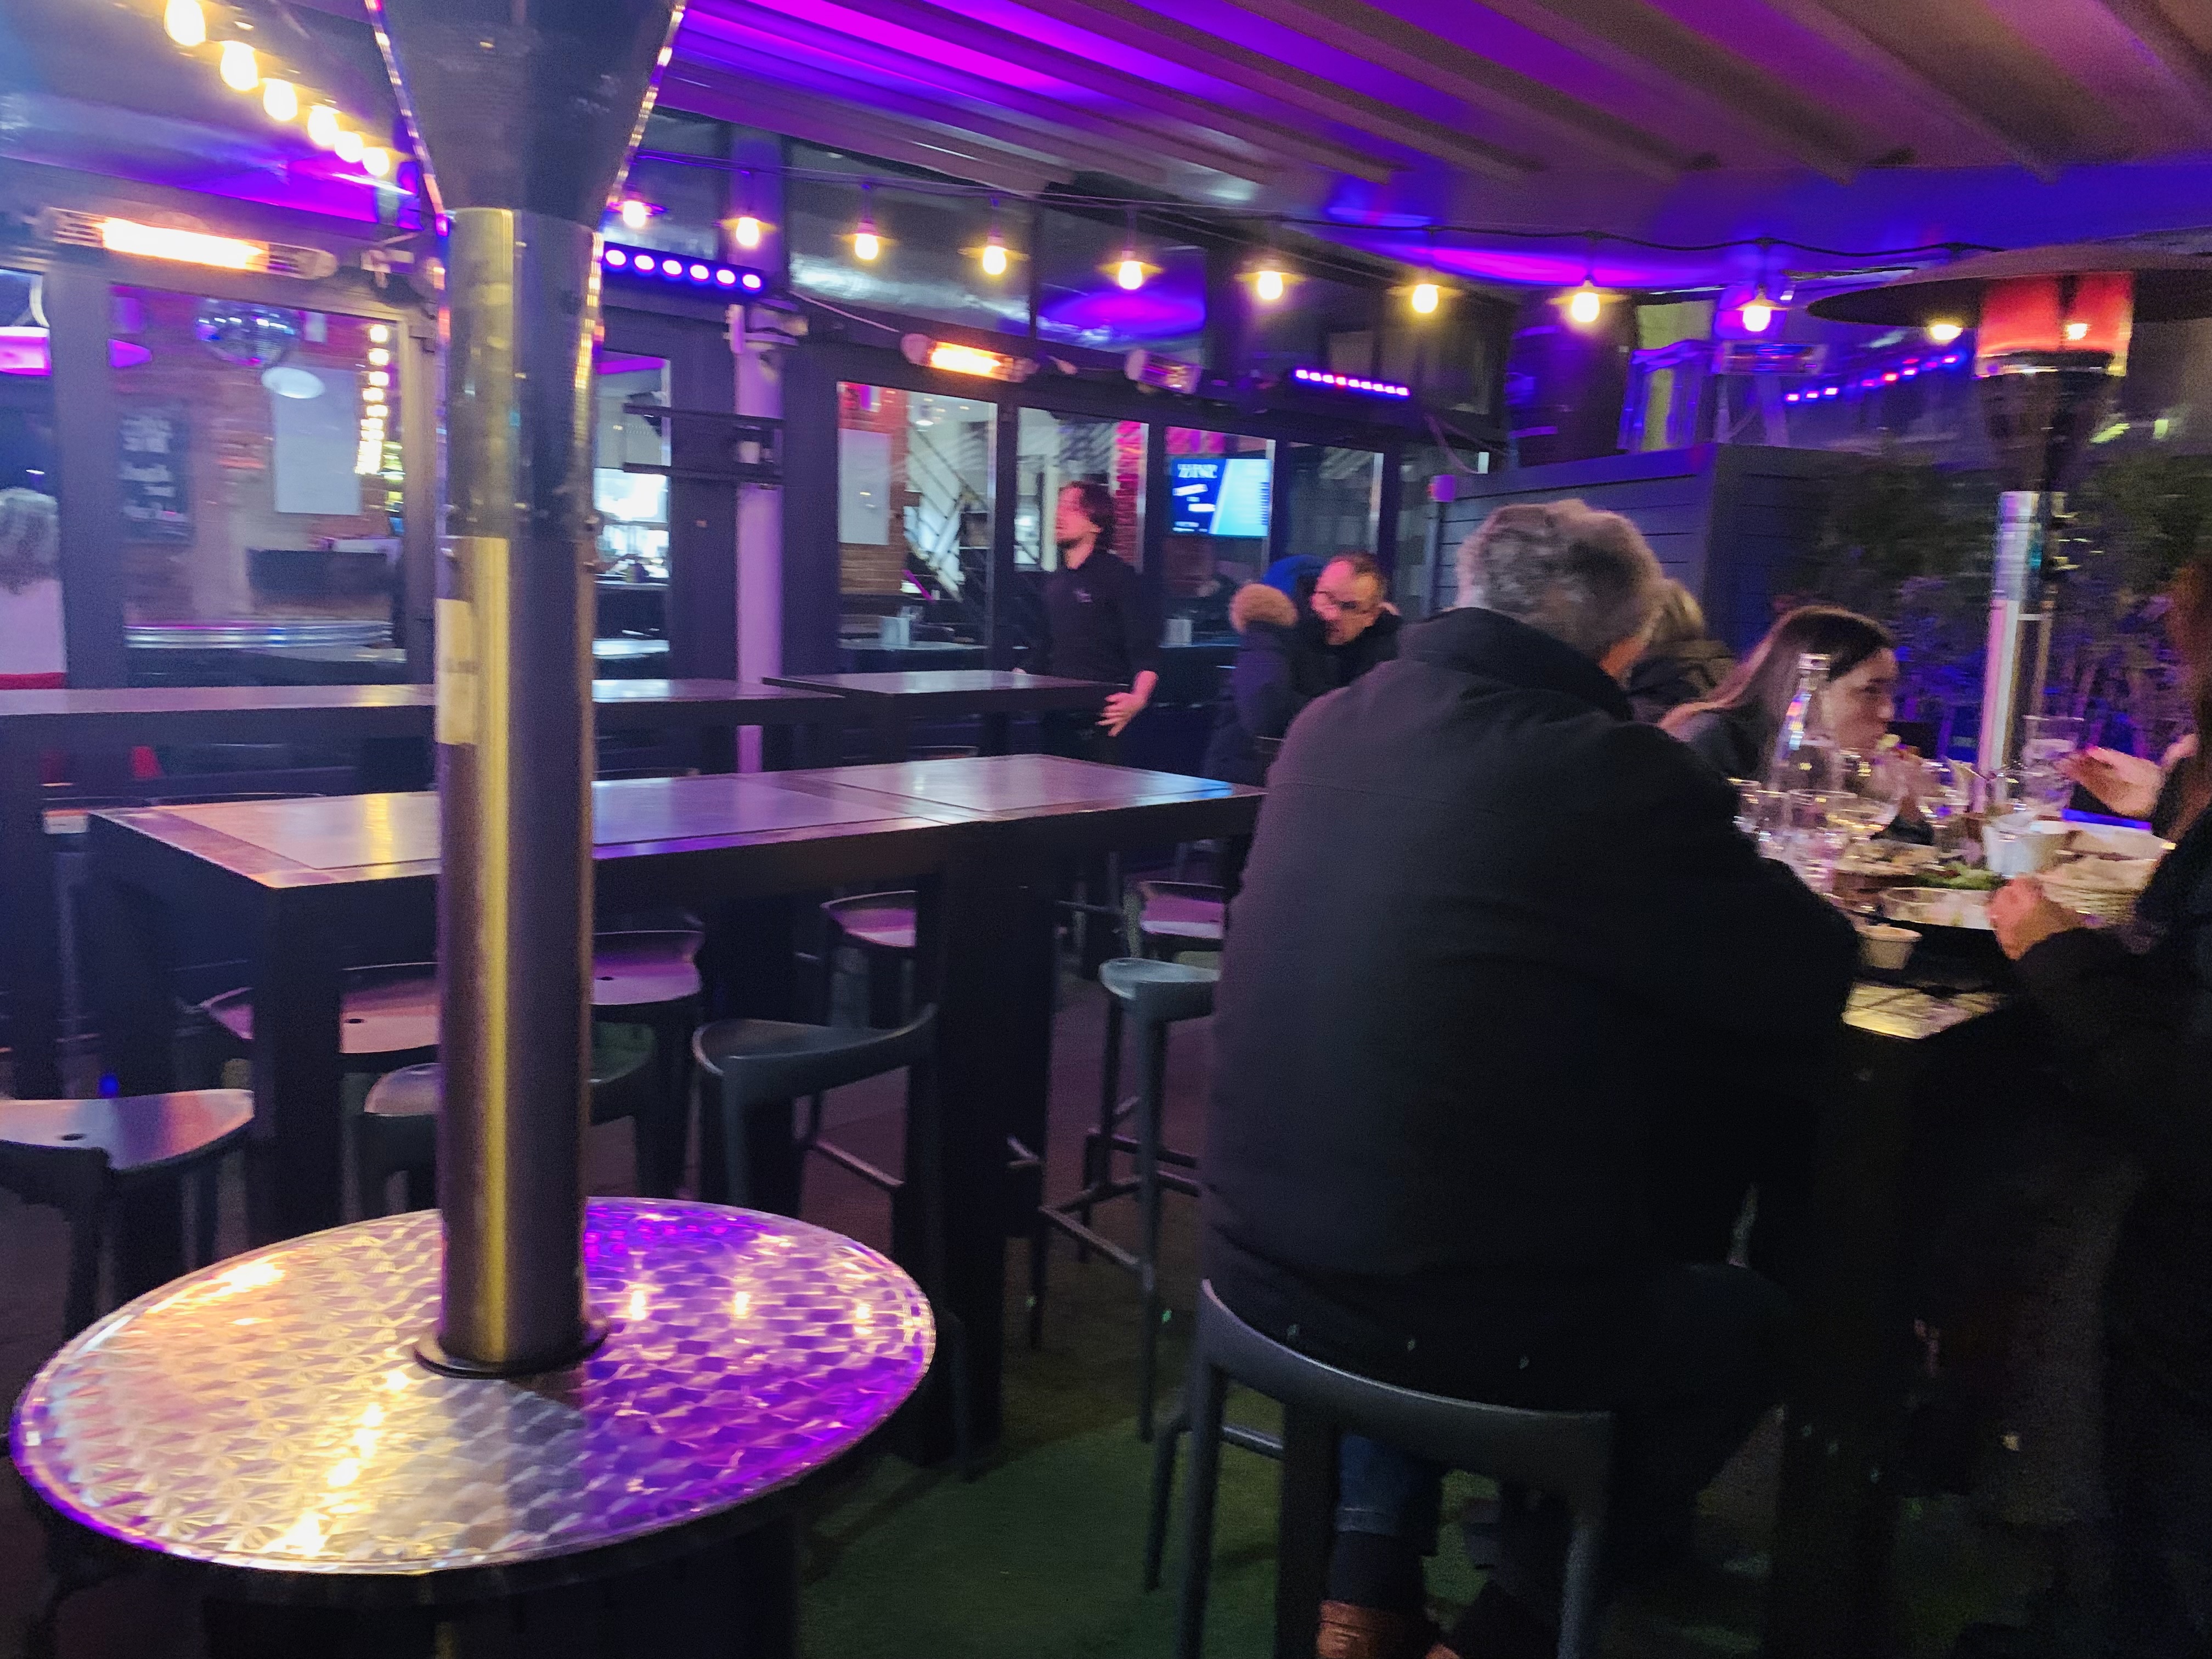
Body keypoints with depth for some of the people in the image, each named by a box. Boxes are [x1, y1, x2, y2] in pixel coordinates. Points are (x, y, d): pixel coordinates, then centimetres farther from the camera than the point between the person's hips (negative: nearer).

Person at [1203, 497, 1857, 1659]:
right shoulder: (1613, 772, -18)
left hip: (1257, 1260, 6)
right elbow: (1813, 988, -7)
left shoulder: (1331, 725, 2)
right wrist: (1741, 889, 14)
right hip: (1460, 1313, -6)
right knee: (1748, 1317, 22)